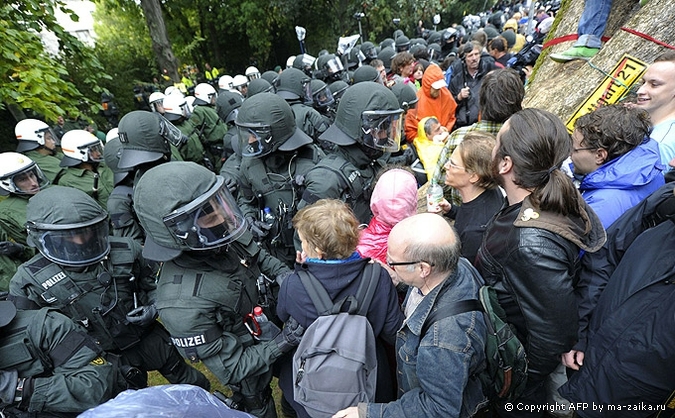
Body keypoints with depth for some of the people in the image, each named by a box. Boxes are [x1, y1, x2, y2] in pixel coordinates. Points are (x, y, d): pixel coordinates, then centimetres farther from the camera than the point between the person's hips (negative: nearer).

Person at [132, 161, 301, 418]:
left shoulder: (226, 237, -22)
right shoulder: (183, 304, -39)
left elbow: (262, 259, 0)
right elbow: (232, 368, -26)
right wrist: (284, 341, -32)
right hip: (252, 373, -6)